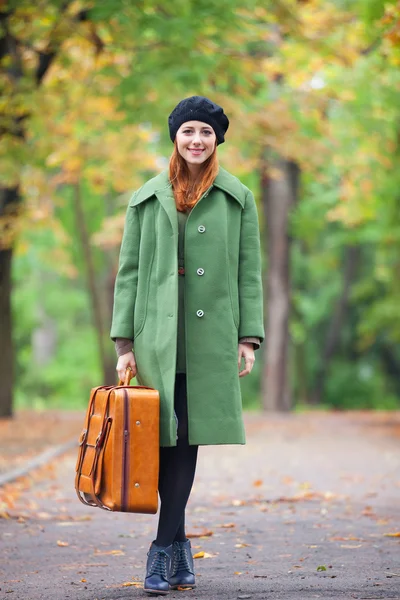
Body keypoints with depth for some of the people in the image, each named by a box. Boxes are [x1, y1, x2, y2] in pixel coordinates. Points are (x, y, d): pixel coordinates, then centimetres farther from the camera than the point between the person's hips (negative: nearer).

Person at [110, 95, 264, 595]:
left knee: (185, 438, -3)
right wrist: (124, 343, 1)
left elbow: (249, 272, 7)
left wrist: (249, 338, -1)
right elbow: (128, 272, 8)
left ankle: (163, 550, 2)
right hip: (157, 336, 0)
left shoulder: (238, 199, 8)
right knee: (167, 437, -2)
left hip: (211, 338, 0)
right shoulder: (147, 200, 9)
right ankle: (177, 549, 8)